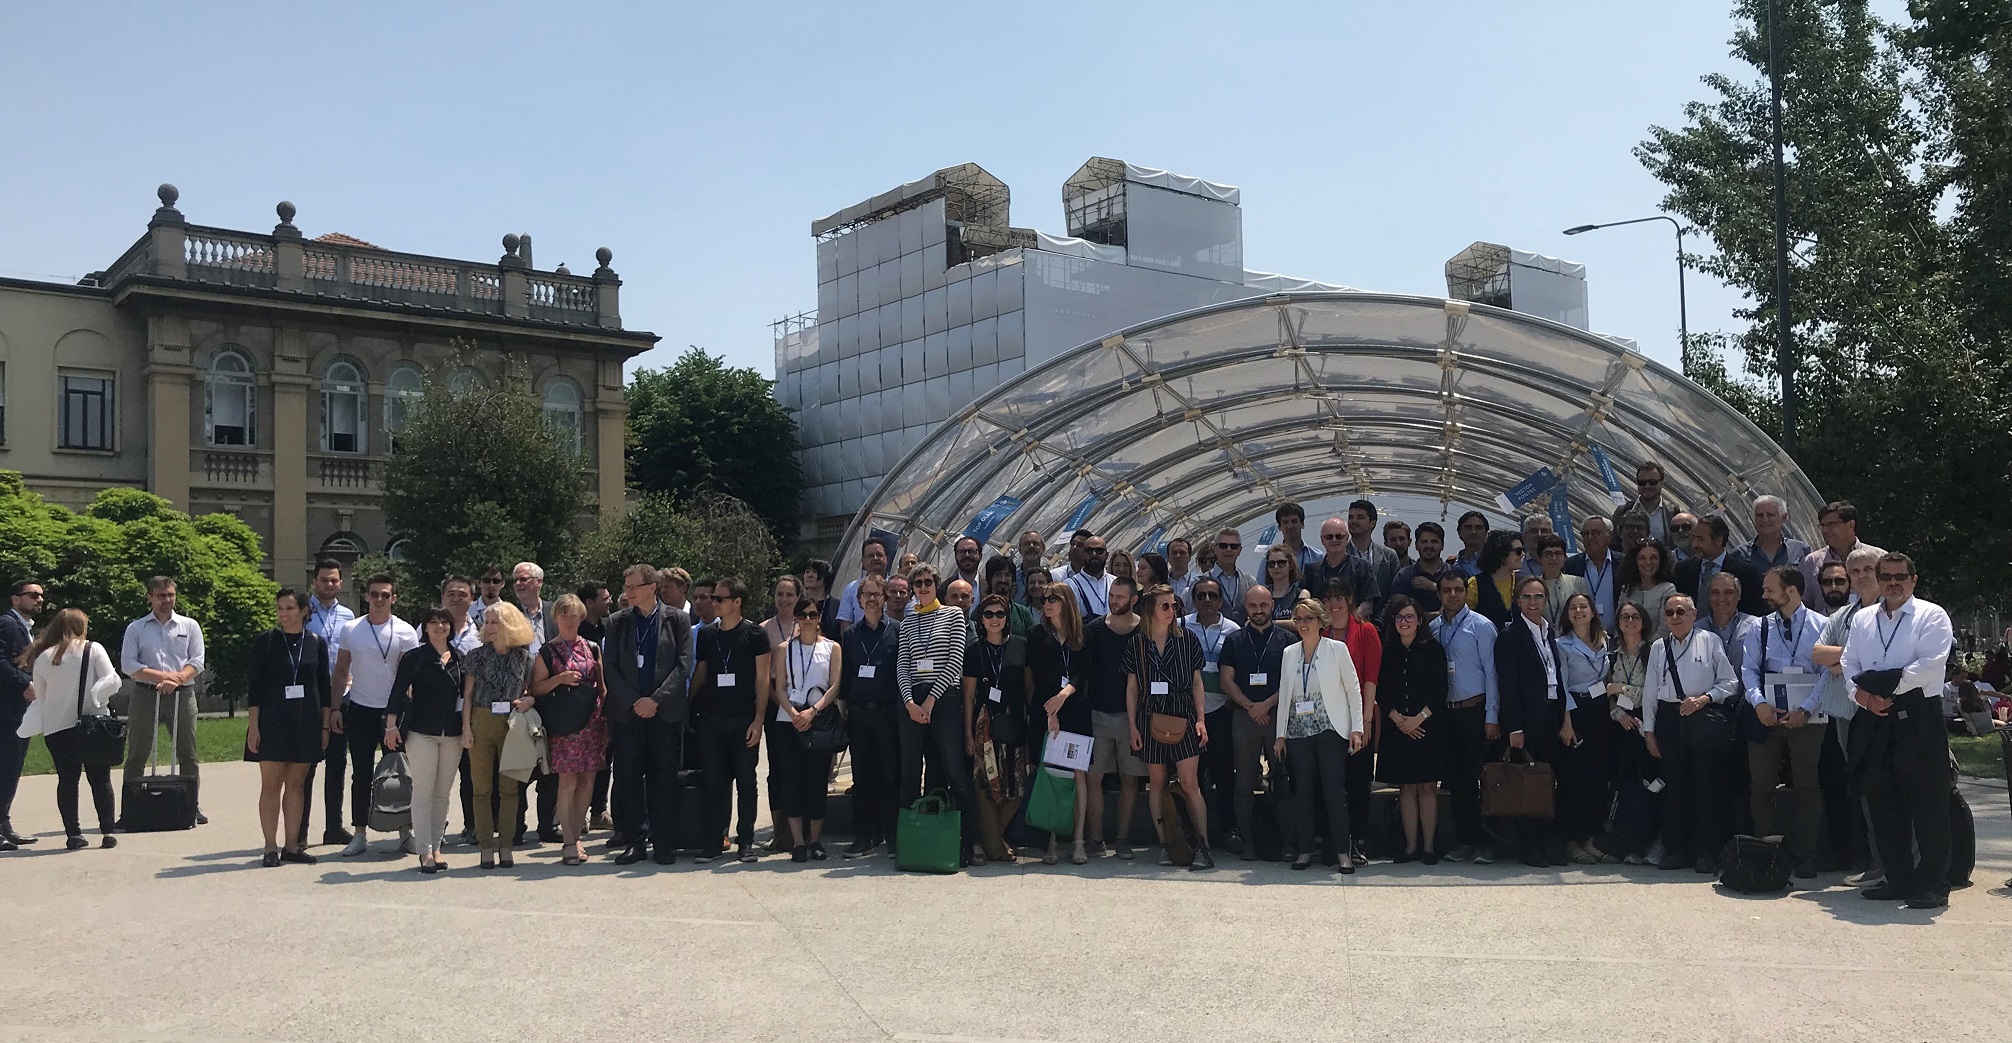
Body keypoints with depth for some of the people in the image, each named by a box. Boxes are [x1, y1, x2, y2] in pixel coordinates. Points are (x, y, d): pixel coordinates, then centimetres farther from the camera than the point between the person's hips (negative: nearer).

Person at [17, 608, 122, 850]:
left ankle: (73, 834, 8)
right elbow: (112, 681, -12)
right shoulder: (93, 650, -3)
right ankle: (107, 833, 3)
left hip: (56, 728, 2)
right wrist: (92, 696, 2)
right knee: (100, 780, 5)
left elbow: (40, 696, 7)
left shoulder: (43, 657, 3)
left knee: (67, 780, 9)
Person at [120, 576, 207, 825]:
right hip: (145, 694, 0)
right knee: (136, 755, 1)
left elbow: (197, 662, 3)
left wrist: (177, 678, -15)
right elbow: (128, 665, -1)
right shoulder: (136, 628, 9)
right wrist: (161, 676, -13)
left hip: (182, 693, 0)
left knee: (187, 753, 1)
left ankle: (194, 807, 6)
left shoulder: (189, 626, 12)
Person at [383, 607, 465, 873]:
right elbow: (398, 691, -3)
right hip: (421, 731, -4)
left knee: (443, 792, 6)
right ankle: (425, 851, -5)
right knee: (423, 791, -5)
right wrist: (391, 724, -11)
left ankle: (436, 846, 13)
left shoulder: (460, 658, 11)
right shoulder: (413, 657, 0)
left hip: (452, 733, 4)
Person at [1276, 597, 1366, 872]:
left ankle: (1342, 852, 0)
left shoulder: (1337, 649, 0)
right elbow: (1284, 694, 12)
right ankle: (1304, 850, 12)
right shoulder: (1289, 653, 10)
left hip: (1330, 730, -3)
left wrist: (1356, 728, -5)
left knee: (1335, 792, -6)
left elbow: (1353, 690, 1)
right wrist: (1280, 734, 9)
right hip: (1298, 732, 3)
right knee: (1302, 792, 4)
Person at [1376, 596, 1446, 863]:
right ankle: (1411, 845, 10)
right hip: (1397, 729, 3)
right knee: (1405, 788, 5)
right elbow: (1381, 692, 5)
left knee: (1427, 788, -1)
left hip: (1427, 728, -3)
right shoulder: (1387, 651, 8)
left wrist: (1418, 718, -11)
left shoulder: (1432, 649, 1)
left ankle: (1428, 845, 5)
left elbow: (1440, 691, -4)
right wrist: (1398, 719, -8)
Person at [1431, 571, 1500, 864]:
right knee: (1456, 778, 7)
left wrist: (1491, 717, -10)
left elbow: (1491, 672, -5)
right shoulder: (1433, 628, 9)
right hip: (1445, 711, 5)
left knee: (1480, 777, -5)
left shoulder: (1481, 626, -3)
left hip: (1475, 710, -4)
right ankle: (1463, 840, 15)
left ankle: (1485, 842, 1)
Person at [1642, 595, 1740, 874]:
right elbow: (1650, 691, 13)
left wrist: (1704, 698, -14)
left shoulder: (1710, 641, 1)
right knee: (1673, 786, 6)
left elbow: (1730, 682, 0)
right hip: (1669, 718, 3)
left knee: (1706, 785, -1)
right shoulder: (1658, 648, 11)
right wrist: (1648, 730, 10)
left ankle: (1706, 853, 7)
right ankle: (1675, 850, 13)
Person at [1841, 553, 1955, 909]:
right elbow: (1849, 666, 11)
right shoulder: (1862, 620, 17)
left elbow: (1930, 665, -13)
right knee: (1883, 804, 8)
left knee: (1928, 805, -4)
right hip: (1874, 721, 5)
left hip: (1918, 720, -5)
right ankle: (1898, 879, 17)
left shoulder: (1932, 616, 0)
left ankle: (1932, 885, 2)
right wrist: (1863, 695, -8)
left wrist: (1885, 685, -12)